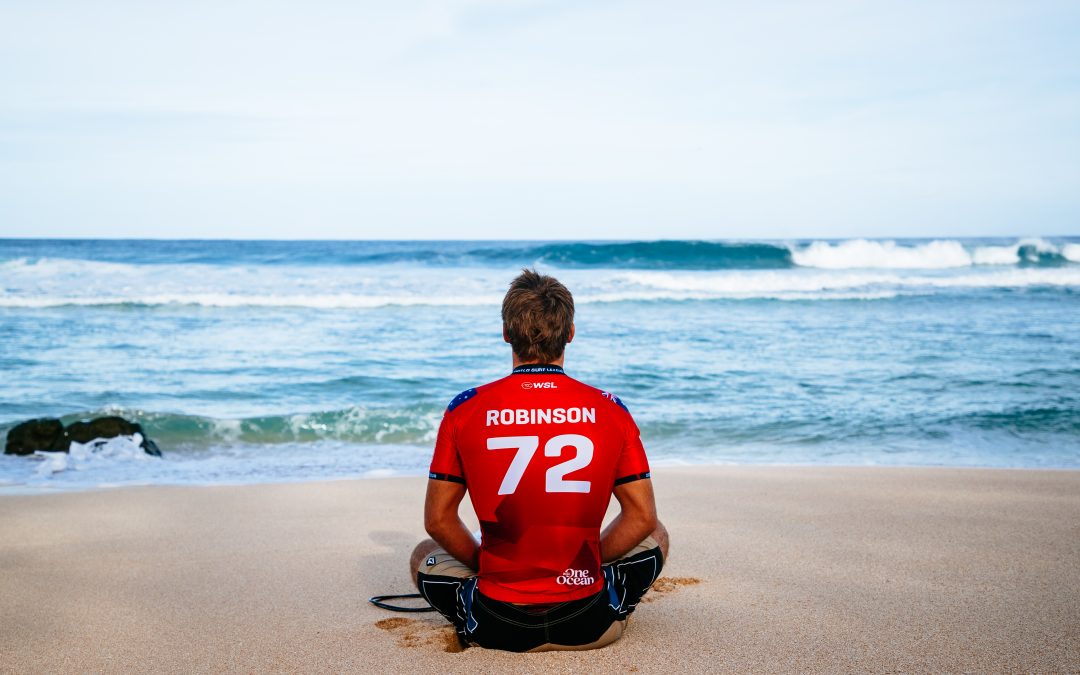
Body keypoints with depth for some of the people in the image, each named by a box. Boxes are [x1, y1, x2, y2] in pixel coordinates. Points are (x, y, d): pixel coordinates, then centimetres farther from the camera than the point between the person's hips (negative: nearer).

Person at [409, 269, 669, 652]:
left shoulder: (465, 410, -6)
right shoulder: (609, 410, -6)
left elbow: (437, 521, 1)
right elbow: (643, 518, 0)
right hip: (588, 626, 0)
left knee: (423, 557, 31)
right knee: (656, 536, 28)